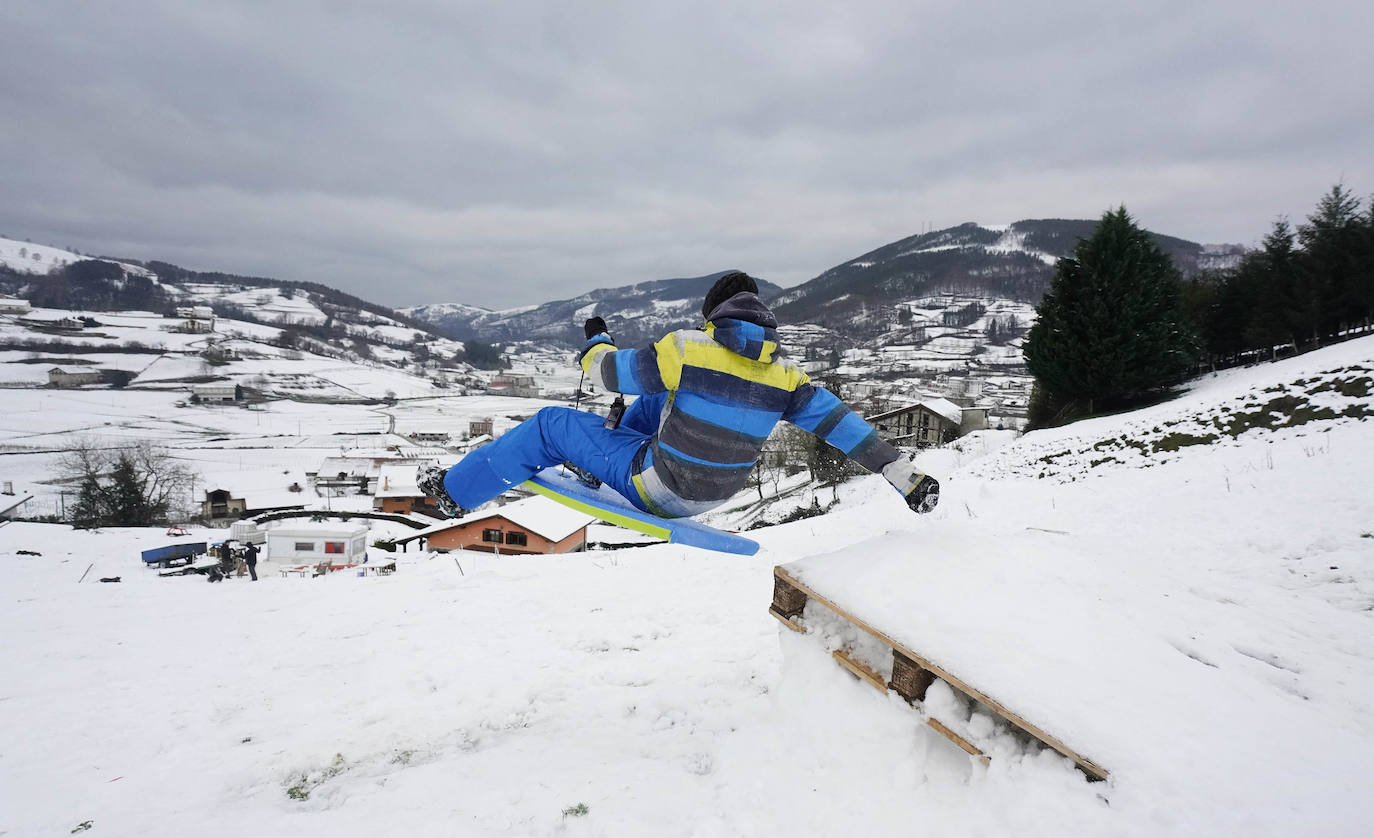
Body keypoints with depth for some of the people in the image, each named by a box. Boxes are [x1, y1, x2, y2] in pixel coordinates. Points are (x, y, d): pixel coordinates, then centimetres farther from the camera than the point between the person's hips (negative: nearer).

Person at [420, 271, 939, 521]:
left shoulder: (686, 348, -21)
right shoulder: (782, 374, -10)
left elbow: (611, 375, -9)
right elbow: (839, 422, -11)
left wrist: (595, 344, 13)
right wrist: (905, 475, -6)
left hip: (657, 490, -5)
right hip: (714, 494, 5)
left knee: (551, 427, 8)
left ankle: (455, 491, 22)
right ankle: (602, 462, 41)